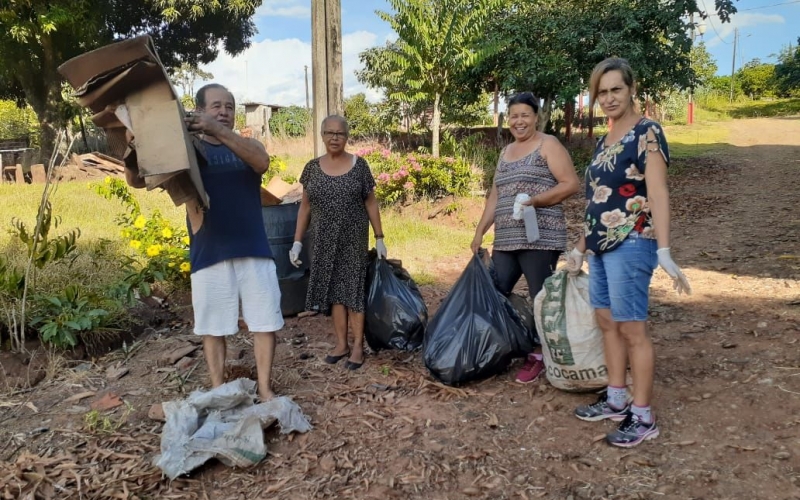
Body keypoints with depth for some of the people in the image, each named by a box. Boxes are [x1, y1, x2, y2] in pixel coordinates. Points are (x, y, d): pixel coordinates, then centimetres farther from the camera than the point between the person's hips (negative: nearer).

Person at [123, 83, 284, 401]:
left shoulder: (247, 146, 9)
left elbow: (262, 162, -16)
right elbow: (136, 180, 0)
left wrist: (220, 131, -29)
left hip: (254, 251, 1)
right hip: (208, 255, -1)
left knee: (265, 322, 3)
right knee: (213, 327, 6)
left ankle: (265, 390, 15)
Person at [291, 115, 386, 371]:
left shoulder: (359, 165, -2)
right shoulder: (313, 167, 3)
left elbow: (371, 203, 2)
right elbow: (305, 207, 7)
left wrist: (379, 238, 0)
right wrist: (297, 241, 3)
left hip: (354, 238, -2)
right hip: (325, 240, 2)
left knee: (354, 289, 1)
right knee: (333, 290, 7)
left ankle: (358, 346, 10)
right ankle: (341, 344, 18)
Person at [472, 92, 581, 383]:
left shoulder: (547, 145, 1)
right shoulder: (506, 152, 21)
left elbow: (571, 184, -8)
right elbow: (494, 197, 22)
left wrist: (535, 200, -18)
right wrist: (479, 232, 16)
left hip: (539, 237, -7)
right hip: (506, 240, 7)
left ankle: (538, 357, 8)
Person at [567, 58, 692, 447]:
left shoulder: (646, 133, -9)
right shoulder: (604, 141, 15)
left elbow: (657, 194, -18)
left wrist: (663, 250, -26)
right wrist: (581, 246, 21)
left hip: (631, 244, -8)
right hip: (601, 246, 9)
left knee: (632, 328, -4)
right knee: (606, 321, 12)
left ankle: (643, 417, 7)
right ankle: (616, 401, 25)